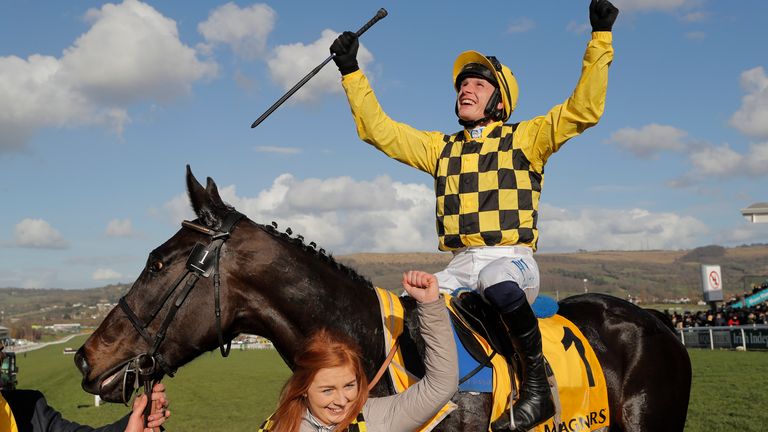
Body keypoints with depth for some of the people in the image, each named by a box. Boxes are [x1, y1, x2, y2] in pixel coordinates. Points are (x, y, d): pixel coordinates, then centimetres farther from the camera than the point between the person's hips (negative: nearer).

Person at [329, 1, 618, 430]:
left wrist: (601, 38, -7)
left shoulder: (525, 138, 7)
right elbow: (379, 129, 18)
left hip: (512, 259, -5)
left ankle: (538, 385, -25)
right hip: (461, 264, 5)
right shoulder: (441, 148, 19)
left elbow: (584, 108, -3)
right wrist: (351, 71, 16)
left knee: (497, 282, -39)